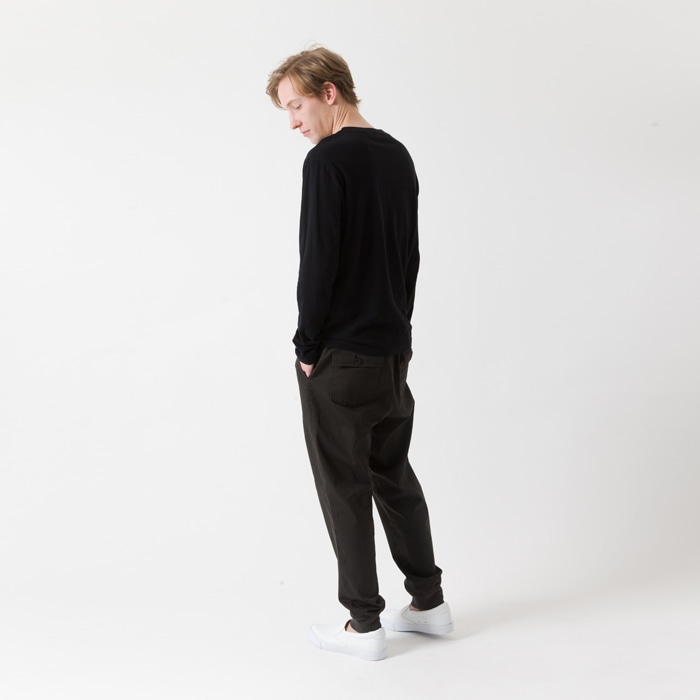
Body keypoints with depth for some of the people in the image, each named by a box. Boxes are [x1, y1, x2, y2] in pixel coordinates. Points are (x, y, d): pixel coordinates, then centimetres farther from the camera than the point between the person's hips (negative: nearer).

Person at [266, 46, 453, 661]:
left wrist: (307, 347, -9)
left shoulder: (329, 160, -14)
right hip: (394, 351, 8)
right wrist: (396, 328, 17)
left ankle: (364, 624, 12)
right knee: (393, 473, 18)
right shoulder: (398, 156, 11)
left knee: (345, 486, 3)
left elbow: (318, 263, -18)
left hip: (339, 357, -8)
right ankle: (429, 602, 26)